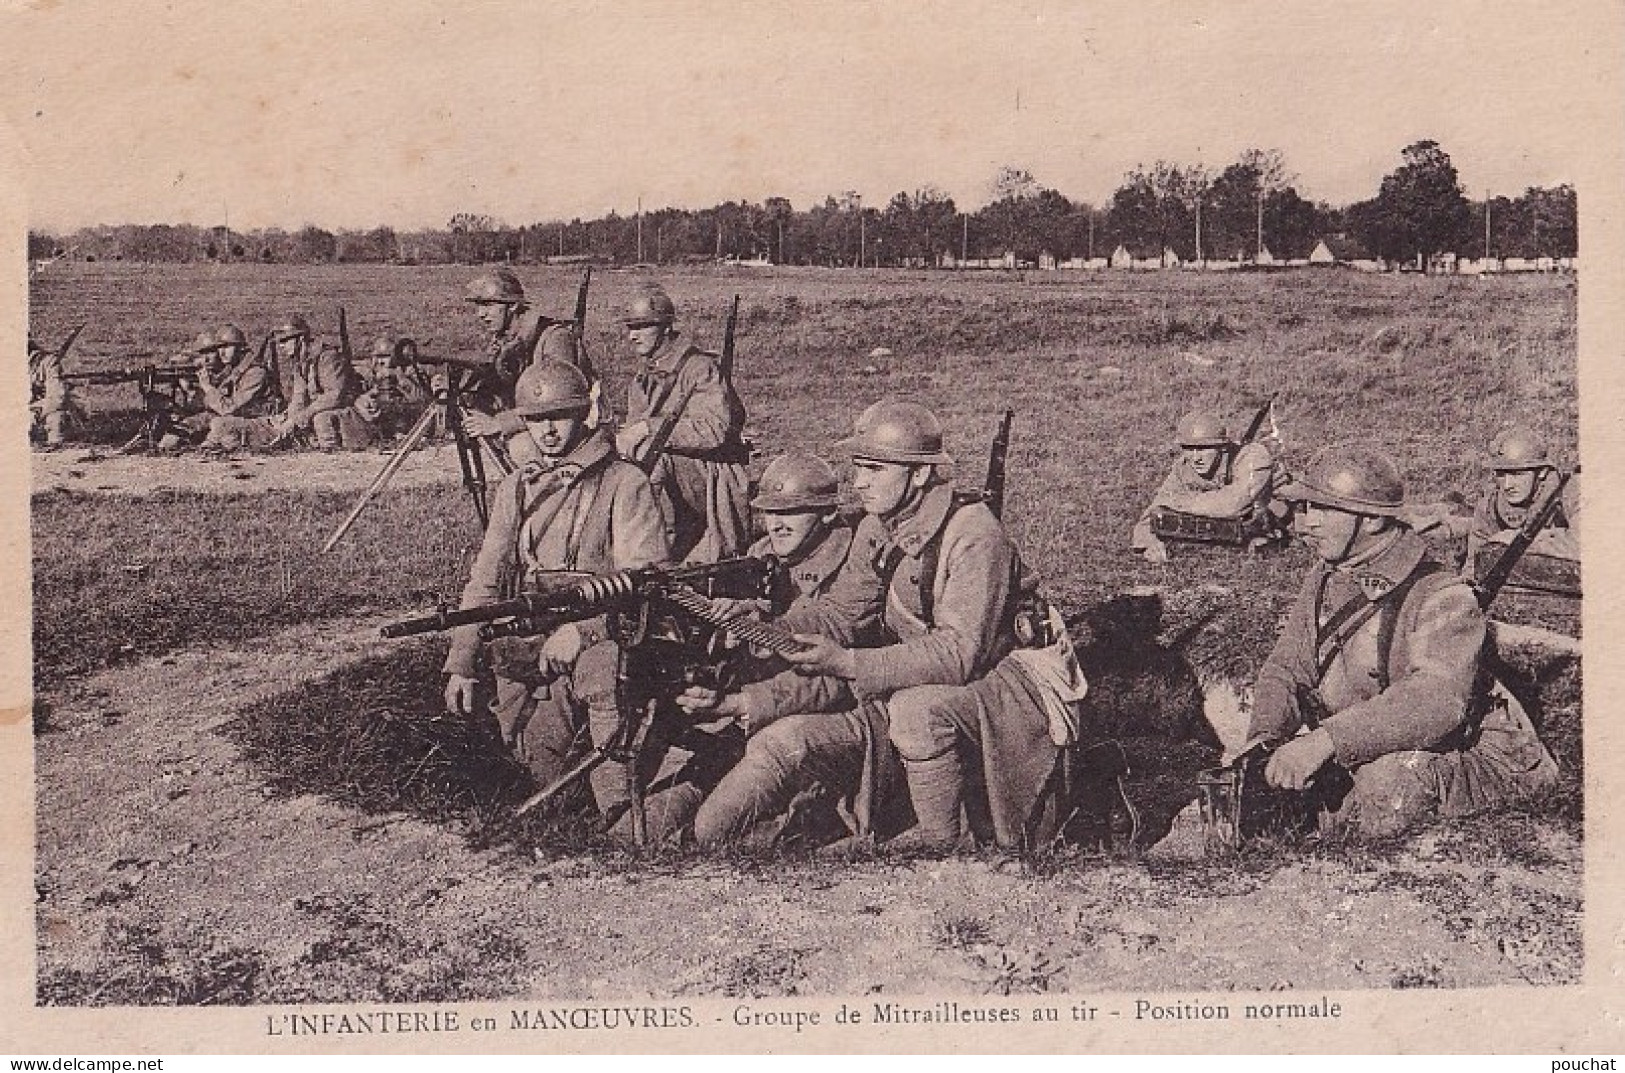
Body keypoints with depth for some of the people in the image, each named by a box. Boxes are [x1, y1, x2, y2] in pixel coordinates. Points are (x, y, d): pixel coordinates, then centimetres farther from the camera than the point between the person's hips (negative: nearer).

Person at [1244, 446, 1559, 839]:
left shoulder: (1441, 597, -23)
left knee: (1390, 781, -37)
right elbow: (1285, 669, 3)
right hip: (1368, 752, 8)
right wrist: (1264, 738, -20)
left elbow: (1437, 699, -39)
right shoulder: (1323, 580, 3)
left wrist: (1325, 740, -49)